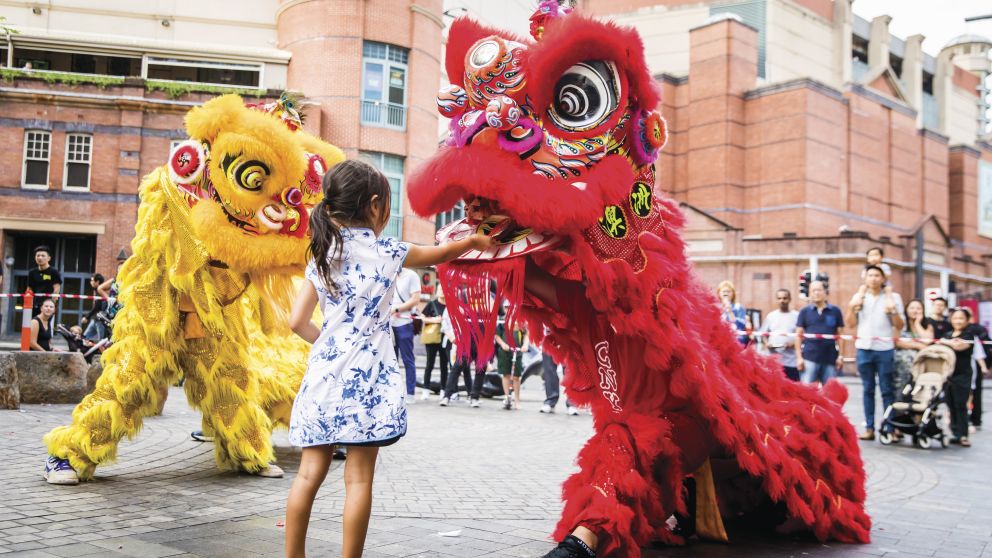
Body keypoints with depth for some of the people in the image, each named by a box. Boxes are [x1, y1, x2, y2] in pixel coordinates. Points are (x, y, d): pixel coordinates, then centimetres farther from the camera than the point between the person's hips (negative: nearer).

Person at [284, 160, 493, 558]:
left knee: (309, 474, 8)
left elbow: (298, 321, 5)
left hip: (324, 375, 5)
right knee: (359, 478, 1)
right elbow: (438, 254, 16)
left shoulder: (322, 255, 9)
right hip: (365, 379, -4)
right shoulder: (386, 251, -2)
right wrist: (472, 241, 34)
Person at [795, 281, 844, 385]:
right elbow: (799, 335, 4)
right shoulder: (804, 312, 5)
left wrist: (840, 355, 1)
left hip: (830, 359, 1)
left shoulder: (835, 311, 7)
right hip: (809, 358, -1)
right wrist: (799, 357, -3)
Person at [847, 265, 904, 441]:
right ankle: (869, 428, 9)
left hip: (885, 348, -2)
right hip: (864, 347, 2)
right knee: (867, 390, 6)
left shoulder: (893, 297, 4)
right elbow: (852, 323, 8)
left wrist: (893, 311, -14)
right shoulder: (858, 297, 9)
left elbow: (899, 326, 2)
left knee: (887, 390, -1)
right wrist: (852, 307, -6)